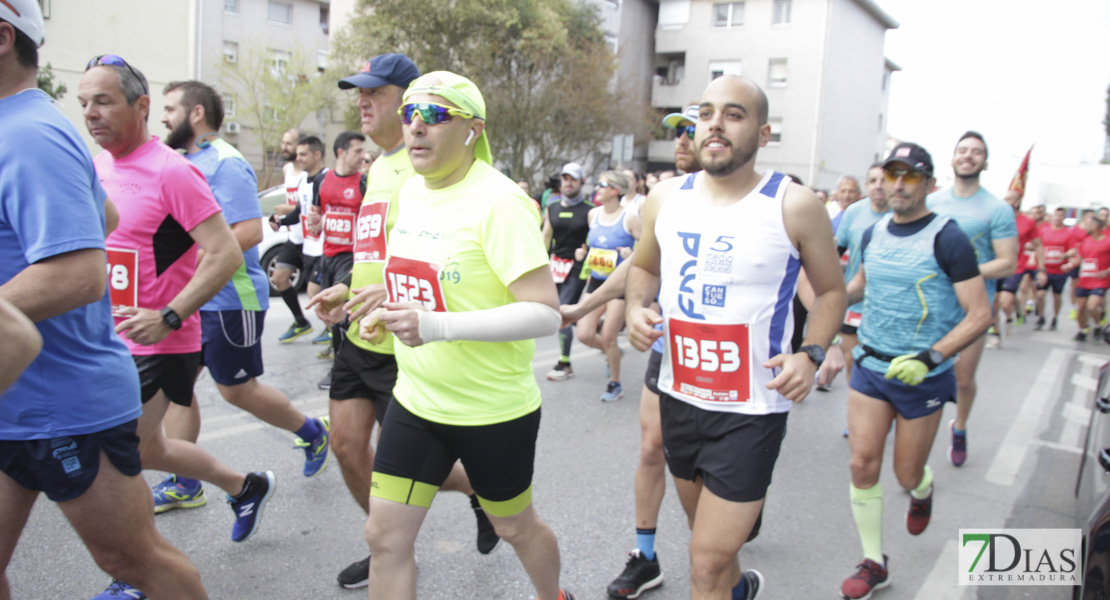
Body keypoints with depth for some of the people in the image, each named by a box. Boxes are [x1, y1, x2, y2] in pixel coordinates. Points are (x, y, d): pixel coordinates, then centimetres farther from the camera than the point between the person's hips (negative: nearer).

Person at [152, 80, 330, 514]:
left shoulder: (225, 164, -15)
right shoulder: (185, 161, 14)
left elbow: (250, 231, -24)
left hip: (227, 299, -9)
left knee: (237, 389, 3)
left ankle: (312, 433, 26)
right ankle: (184, 485, 18)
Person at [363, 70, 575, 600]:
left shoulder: (498, 201, -20)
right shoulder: (410, 190, 5)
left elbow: (545, 314, -27)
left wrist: (439, 326, -34)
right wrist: (390, 309, 6)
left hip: (493, 410, -6)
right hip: (416, 399, 6)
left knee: (514, 526, 17)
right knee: (384, 536, 6)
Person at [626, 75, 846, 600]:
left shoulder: (794, 206, -10)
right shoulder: (666, 197, 1)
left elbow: (831, 290, 2)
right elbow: (644, 266, 17)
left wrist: (811, 353, -14)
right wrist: (636, 307, -4)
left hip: (751, 408, -5)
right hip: (678, 395, 5)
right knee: (706, 531, 27)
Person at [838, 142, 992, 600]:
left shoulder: (947, 238, -14)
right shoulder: (873, 233, 3)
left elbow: (980, 314, -16)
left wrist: (931, 357, -27)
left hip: (922, 376, -4)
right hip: (870, 365, 4)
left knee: (907, 475, 10)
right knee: (863, 465, -2)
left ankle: (922, 490, 49)